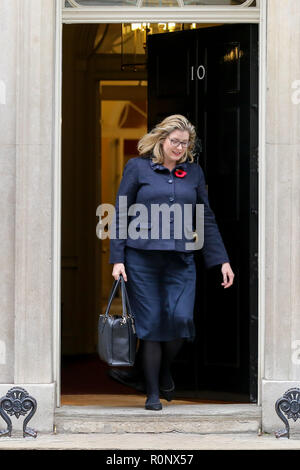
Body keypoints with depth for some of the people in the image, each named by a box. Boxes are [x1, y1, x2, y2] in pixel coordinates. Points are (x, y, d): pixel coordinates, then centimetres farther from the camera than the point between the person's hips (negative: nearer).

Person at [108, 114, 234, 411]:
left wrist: (222, 261, 11)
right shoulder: (137, 167, 4)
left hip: (181, 260, 2)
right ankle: (153, 393, 10)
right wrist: (117, 259, -4)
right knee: (150, 324, -1)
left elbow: (207, 219, 16)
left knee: (181, 318, -11)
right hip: (142, 258, -2)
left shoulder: (193, 172, 13)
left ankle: (165, 370, 19)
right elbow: (120, 216, 4)